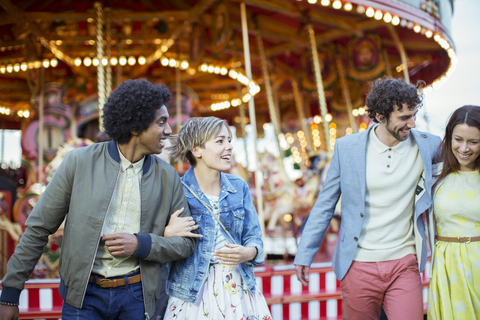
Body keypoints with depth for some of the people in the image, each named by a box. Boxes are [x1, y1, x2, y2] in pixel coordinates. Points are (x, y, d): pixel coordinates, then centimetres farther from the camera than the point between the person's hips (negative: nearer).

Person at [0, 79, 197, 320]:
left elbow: (186, 243, 7)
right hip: (84, 294, -2)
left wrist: (141, 244, -12)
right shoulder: (79, 162, -4)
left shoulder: (167, 177, 2)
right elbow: (38, 228, 0)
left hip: (136, 296, 2)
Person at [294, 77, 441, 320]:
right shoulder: (347, 147, -2)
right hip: (358, 266, 0)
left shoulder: (427, 146, -1)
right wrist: (304, 254, 4)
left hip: (404, 264, 0)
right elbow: (325, 204, 5)